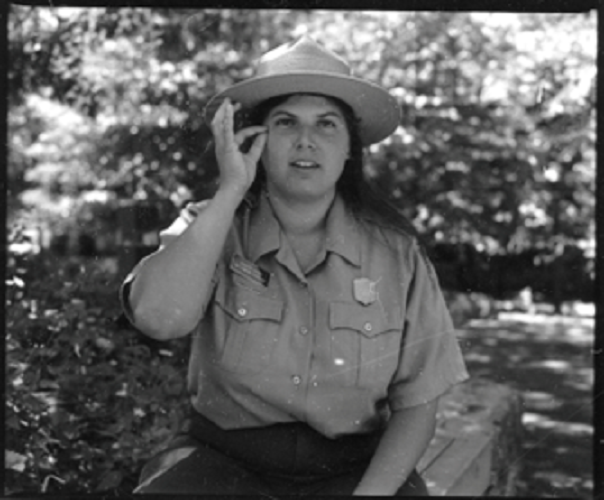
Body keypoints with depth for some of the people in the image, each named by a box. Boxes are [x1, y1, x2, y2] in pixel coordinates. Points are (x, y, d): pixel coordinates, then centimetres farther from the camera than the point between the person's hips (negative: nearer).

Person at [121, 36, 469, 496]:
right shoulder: (210, 230, -3)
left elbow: (416, 404, -1)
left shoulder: (395, 252, -4)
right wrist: (230, 190, -19)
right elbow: (158, 317, -24)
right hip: (225, 462, 0)